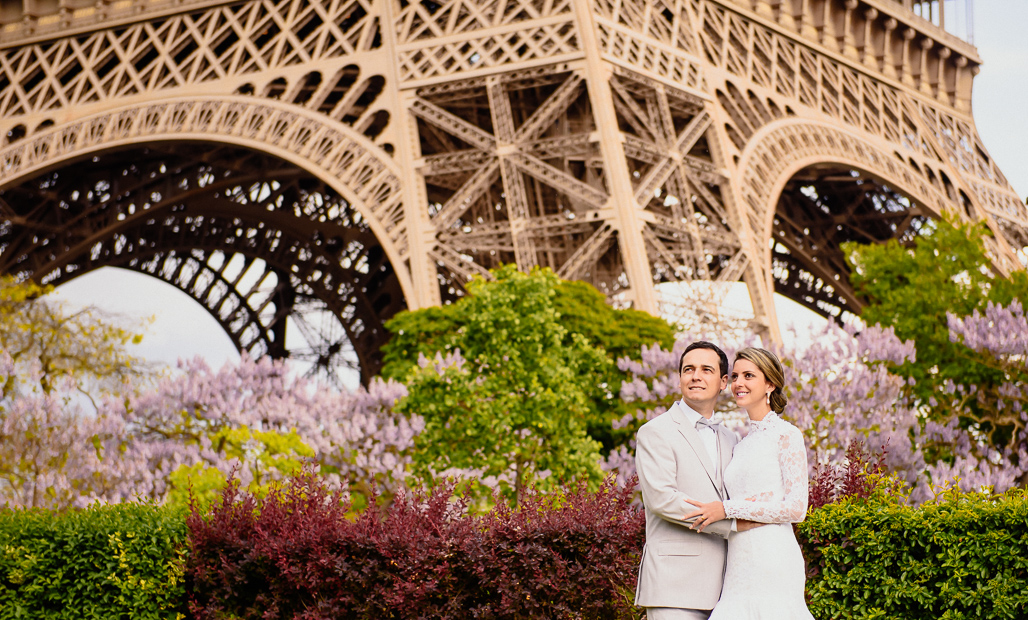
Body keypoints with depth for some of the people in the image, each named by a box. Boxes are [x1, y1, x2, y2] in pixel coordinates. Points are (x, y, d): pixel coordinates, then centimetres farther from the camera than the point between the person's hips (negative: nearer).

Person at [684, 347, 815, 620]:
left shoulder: (786, 435, -2)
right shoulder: (742, 444, 20)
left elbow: (796, 508, -10)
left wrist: (728, 508, -12)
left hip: (773, 563, -6)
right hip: (741, 568, 6)